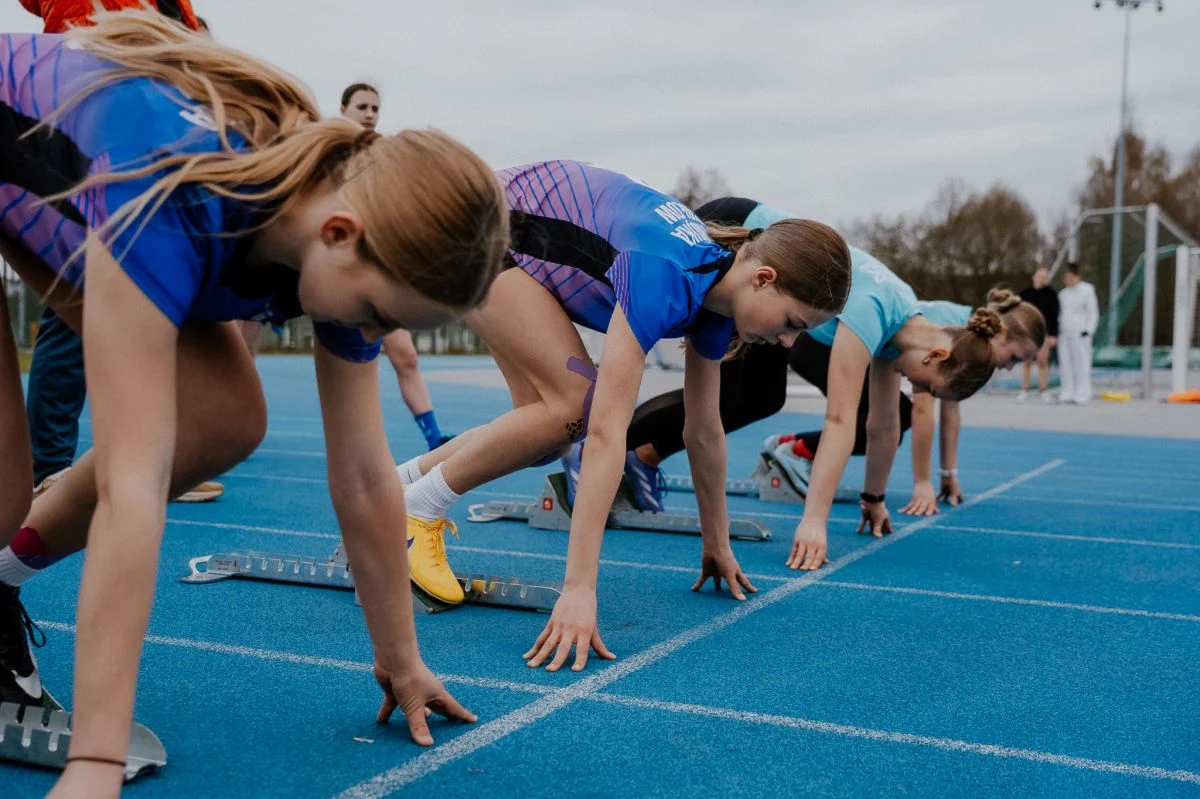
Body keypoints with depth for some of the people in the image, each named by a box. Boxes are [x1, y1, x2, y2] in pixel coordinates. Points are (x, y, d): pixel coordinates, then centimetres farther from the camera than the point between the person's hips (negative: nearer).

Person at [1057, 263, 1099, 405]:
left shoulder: (1087, 291, -4)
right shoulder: (1063, 293, 15)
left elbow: (1093, 313, -4)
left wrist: (1088, 331, -12)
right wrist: (1057, 330, 16)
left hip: (1080, 334, -6)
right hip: (1065, 334, 6)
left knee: (1081, 365, -8)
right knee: (1065, 364, 5)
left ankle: (1081, 396, -7)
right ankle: (1068, 394, 10)